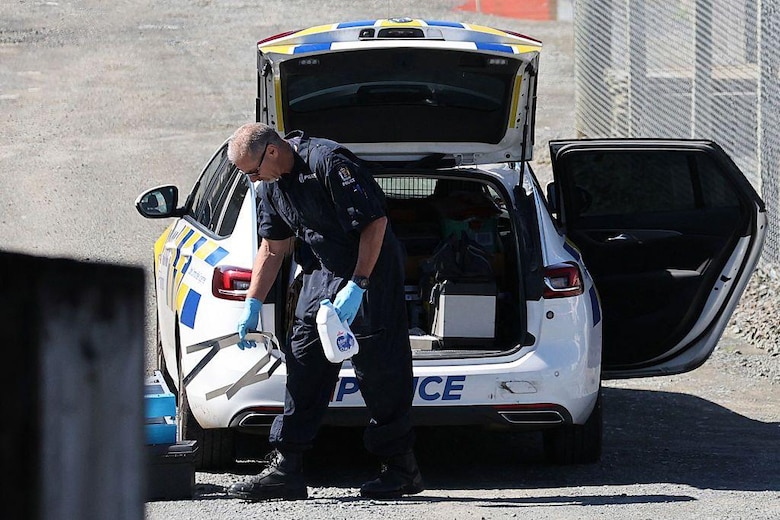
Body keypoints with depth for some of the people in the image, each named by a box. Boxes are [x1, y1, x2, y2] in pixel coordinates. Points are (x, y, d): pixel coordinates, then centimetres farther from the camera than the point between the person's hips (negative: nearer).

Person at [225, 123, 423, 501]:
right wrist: (253, 304, 14)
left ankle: (400, 467, 6)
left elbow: (375, 222, -23)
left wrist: (357, 285, -24)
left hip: (370, 270, -8)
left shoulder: (329, 163, -23)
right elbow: (272, 248, 16)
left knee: (379, 369, -5)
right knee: (304, 364, 0)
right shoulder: (272, 185, 4)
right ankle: (285, 469, -2)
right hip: (322, 271, 8)